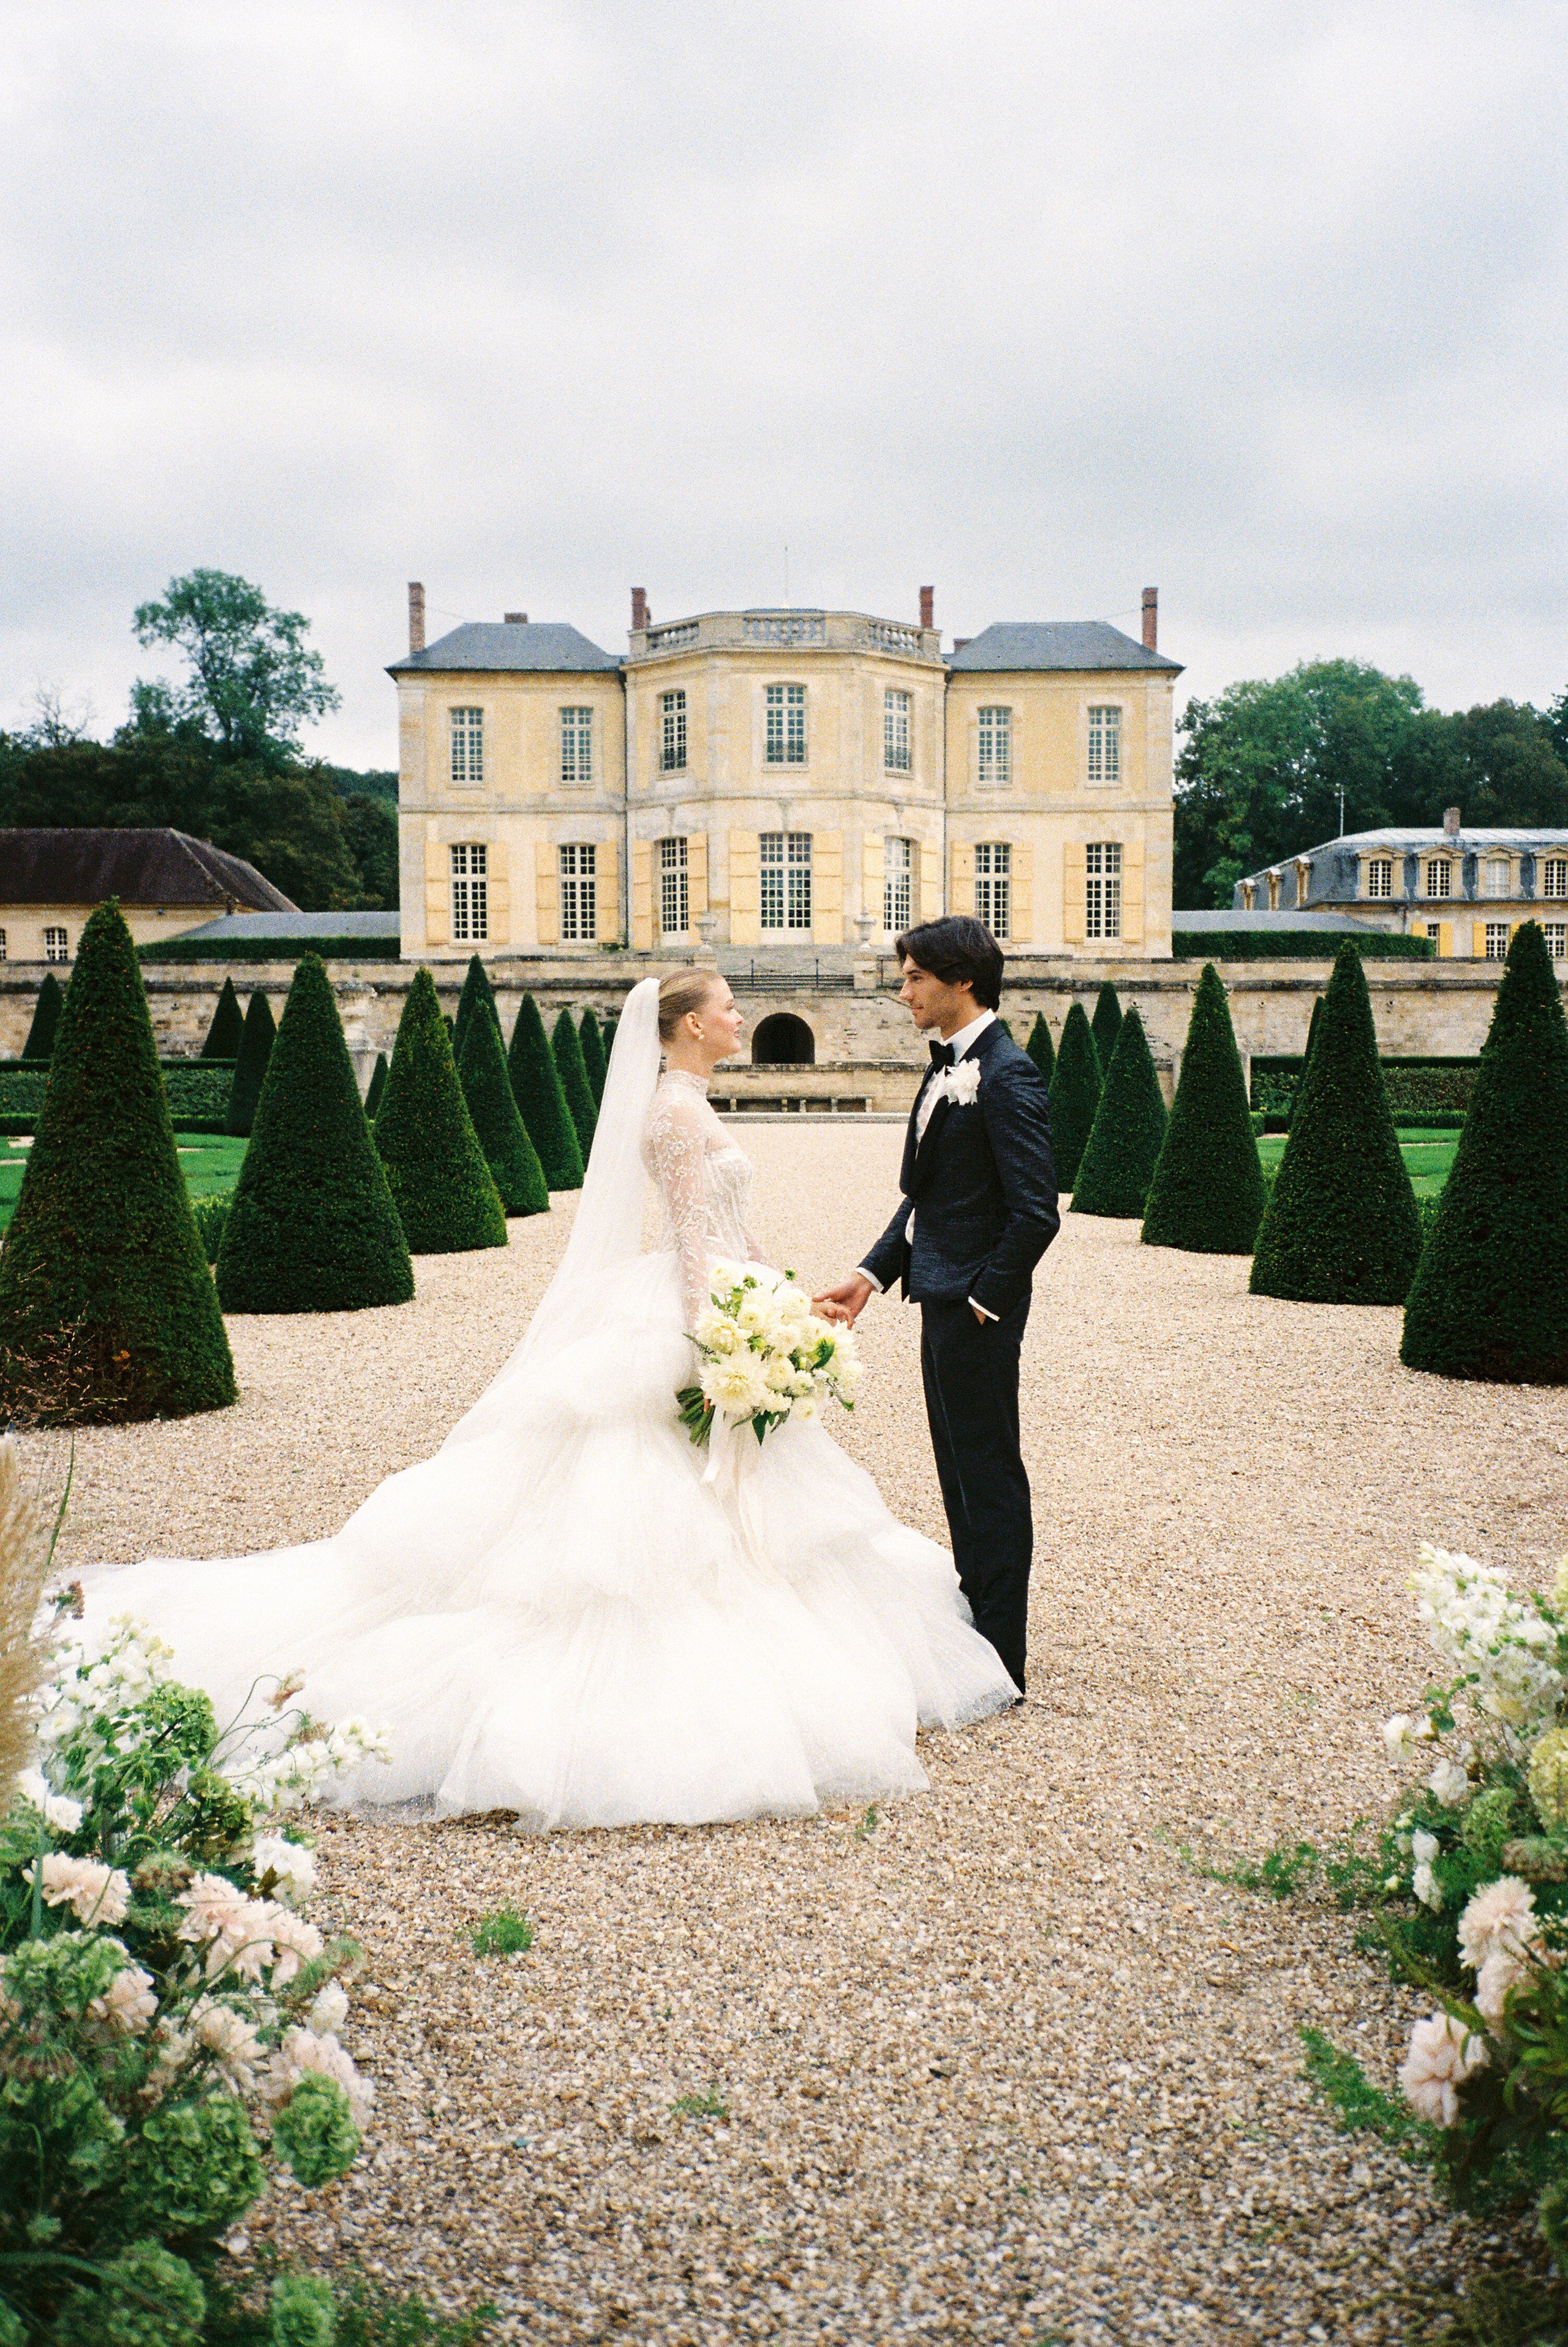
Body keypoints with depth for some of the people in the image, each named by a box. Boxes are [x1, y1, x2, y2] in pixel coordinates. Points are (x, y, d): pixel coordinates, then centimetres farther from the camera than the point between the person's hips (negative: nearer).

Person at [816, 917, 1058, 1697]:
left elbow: (1035, 1212, -21)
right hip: (940, 1297, 10)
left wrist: (986, 1301, -15)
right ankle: (975, 1626, 32)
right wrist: (871, 1275, 10)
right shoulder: (945, 1068, 12)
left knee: (990, 1477, 0)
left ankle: (1001, 1665, 10)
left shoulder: (1007, 1076, -18)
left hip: (977, 1308, -10)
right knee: (960, 1472, 18)